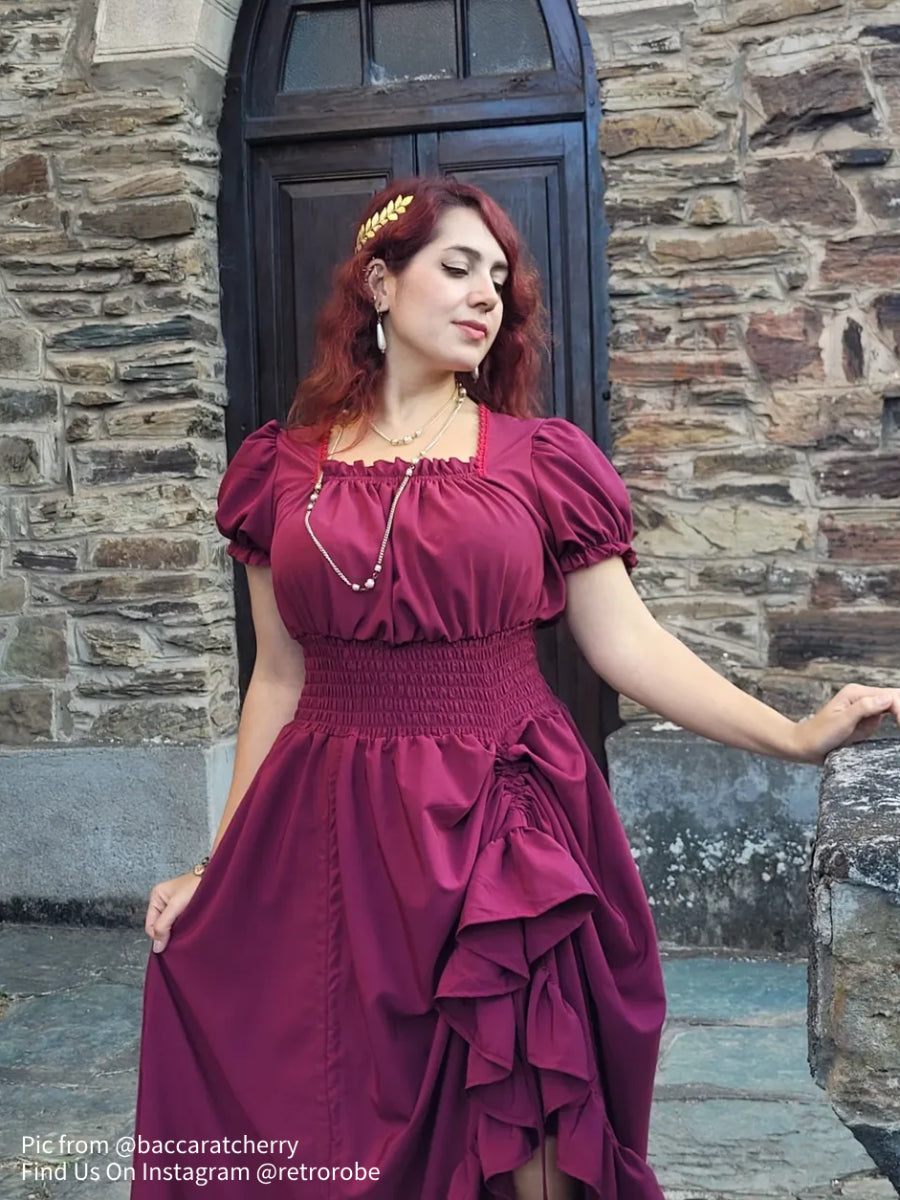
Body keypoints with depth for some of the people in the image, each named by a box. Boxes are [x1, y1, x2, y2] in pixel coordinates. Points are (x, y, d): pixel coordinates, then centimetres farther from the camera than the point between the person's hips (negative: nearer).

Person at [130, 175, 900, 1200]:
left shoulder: (542, 461, 2)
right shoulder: (283, 470, 5)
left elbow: (626, 643, 0)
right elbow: (278, 680, 9)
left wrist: (797, 737, -10)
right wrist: (217, 865, 9)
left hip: (503, 834, -1)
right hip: (332, 838, 1)